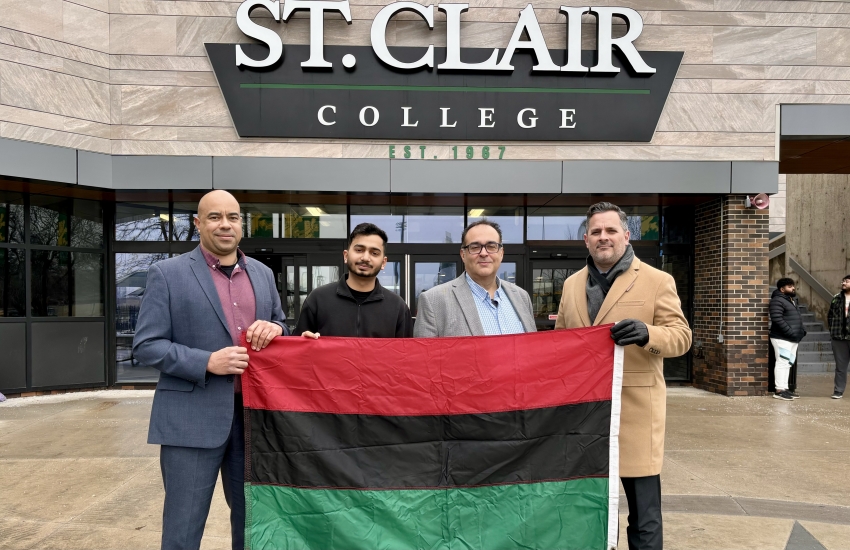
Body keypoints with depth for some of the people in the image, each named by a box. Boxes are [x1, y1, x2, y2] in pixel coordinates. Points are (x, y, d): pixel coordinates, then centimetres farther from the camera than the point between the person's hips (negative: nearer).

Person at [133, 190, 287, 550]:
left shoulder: (263, 274, 10)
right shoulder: (167, 273, -3)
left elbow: (283, 330, 16)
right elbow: (145, 346, -6)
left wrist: (272, 329, -8)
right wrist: (207, 362, -18)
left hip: (254, 415, 4)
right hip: (192, 419, -4)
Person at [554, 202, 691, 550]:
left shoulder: (657, 281, -2)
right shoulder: (572, 285, 12)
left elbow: (681, 336, -5)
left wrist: (647, 333, -27)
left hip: (635, 409, -4)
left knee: (643, 512, 5)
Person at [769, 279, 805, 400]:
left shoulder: (792, 300, 19)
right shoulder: (777, 301, -13)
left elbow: (797, 318, 25)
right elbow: (777, 319, -22)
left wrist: (801, 330, 10)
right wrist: (790, 332, -24)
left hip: (793, 339, 10)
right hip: (782, 338, -10)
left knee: (788, 364, 12)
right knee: (782, 363, -9)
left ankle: (785, 388, 18)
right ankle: (779, 390, -5)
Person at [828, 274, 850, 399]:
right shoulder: (836, 298, 8)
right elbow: (830, 316, 13)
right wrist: (833, 330, 5)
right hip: (839, 337, 3)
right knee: (840, 365, 8)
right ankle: (838, 391, 13)